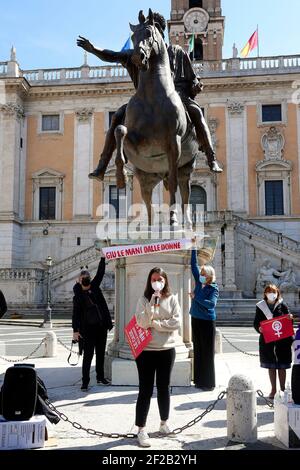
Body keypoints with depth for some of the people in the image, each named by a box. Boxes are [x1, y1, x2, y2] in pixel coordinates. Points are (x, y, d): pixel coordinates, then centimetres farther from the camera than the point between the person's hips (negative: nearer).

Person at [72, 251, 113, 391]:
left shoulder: (95, 286, 8)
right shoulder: (78, 295, -5)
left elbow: (100, 273, 7)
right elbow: (76, 314, -9)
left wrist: (103, 258, 1)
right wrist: (75, 330, -16)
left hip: (102, 326, 5)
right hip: (88, 329, -5)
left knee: (100, 354, 14)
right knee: (88, 356, -3)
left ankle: (100, 377, 27)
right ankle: (85, 382, 3)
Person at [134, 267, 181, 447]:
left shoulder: (172, 299, 2)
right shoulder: (144, 300, -2)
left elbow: (177, 322, -9)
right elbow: (142, 322, -15)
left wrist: (156, 323, -12)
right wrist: (152, 303, -20)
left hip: (167, 350, 2)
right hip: (146, 350, -2)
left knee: (164, 388, 14)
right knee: (145, 390, 0)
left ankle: (164, 422, 33)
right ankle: (141, 429, 6)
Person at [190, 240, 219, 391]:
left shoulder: (214, 288, -9)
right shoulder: (199, 282, 7)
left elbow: (211, 303, -22)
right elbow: (194, 265, 10)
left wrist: (195, 298, -16)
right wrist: (194, 247, 8)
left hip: (207, 321, -6)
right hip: (196, 319, 6)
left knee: (207, 352, -1)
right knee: (198, 350, 10)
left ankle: (209, 383, 6)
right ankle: (199, 380, 19)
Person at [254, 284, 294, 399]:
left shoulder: (282, 305, 2)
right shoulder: (260, 306, 4)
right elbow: (256, 323, 5)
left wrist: (290, 318, -19)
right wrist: (259, 328, -16)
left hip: (282, 339, -1)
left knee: (281, 366, 5)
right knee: (271, 366, 9)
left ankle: (282, 389, 17)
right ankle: (273, 389, 20)